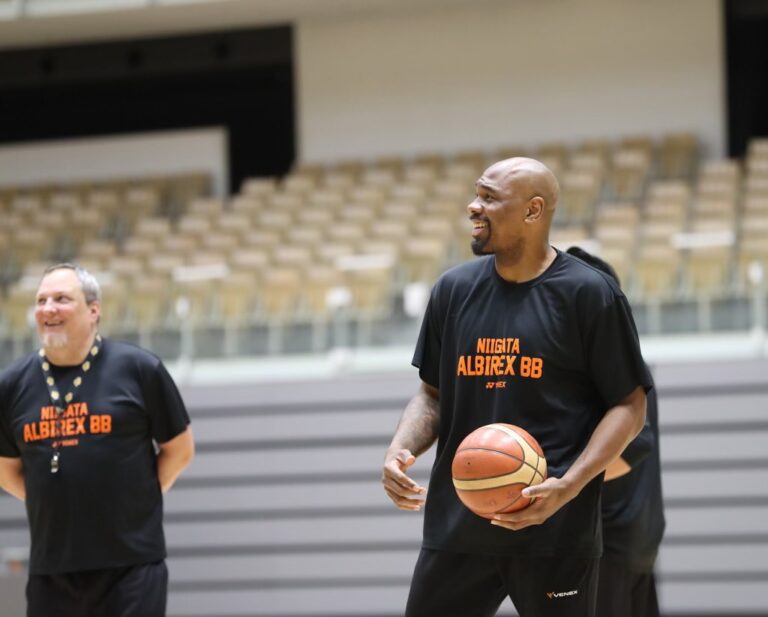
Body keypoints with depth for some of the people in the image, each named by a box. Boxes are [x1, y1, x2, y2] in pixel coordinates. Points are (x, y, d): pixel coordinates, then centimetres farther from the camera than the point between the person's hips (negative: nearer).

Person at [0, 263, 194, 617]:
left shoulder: (138, 368, -2)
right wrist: (58, 504, 7)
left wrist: (138, 498, 2)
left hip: (132, 565, -3)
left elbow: (179, 449, 6)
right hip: (51, 570, 3)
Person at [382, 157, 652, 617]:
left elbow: (628, 406, -5)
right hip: (457, 525, 5)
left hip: (555, 530, -4)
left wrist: (570, 485, -18)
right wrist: (400, 450, -4)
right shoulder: (454, 289, 9)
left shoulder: (588, 293, -5)